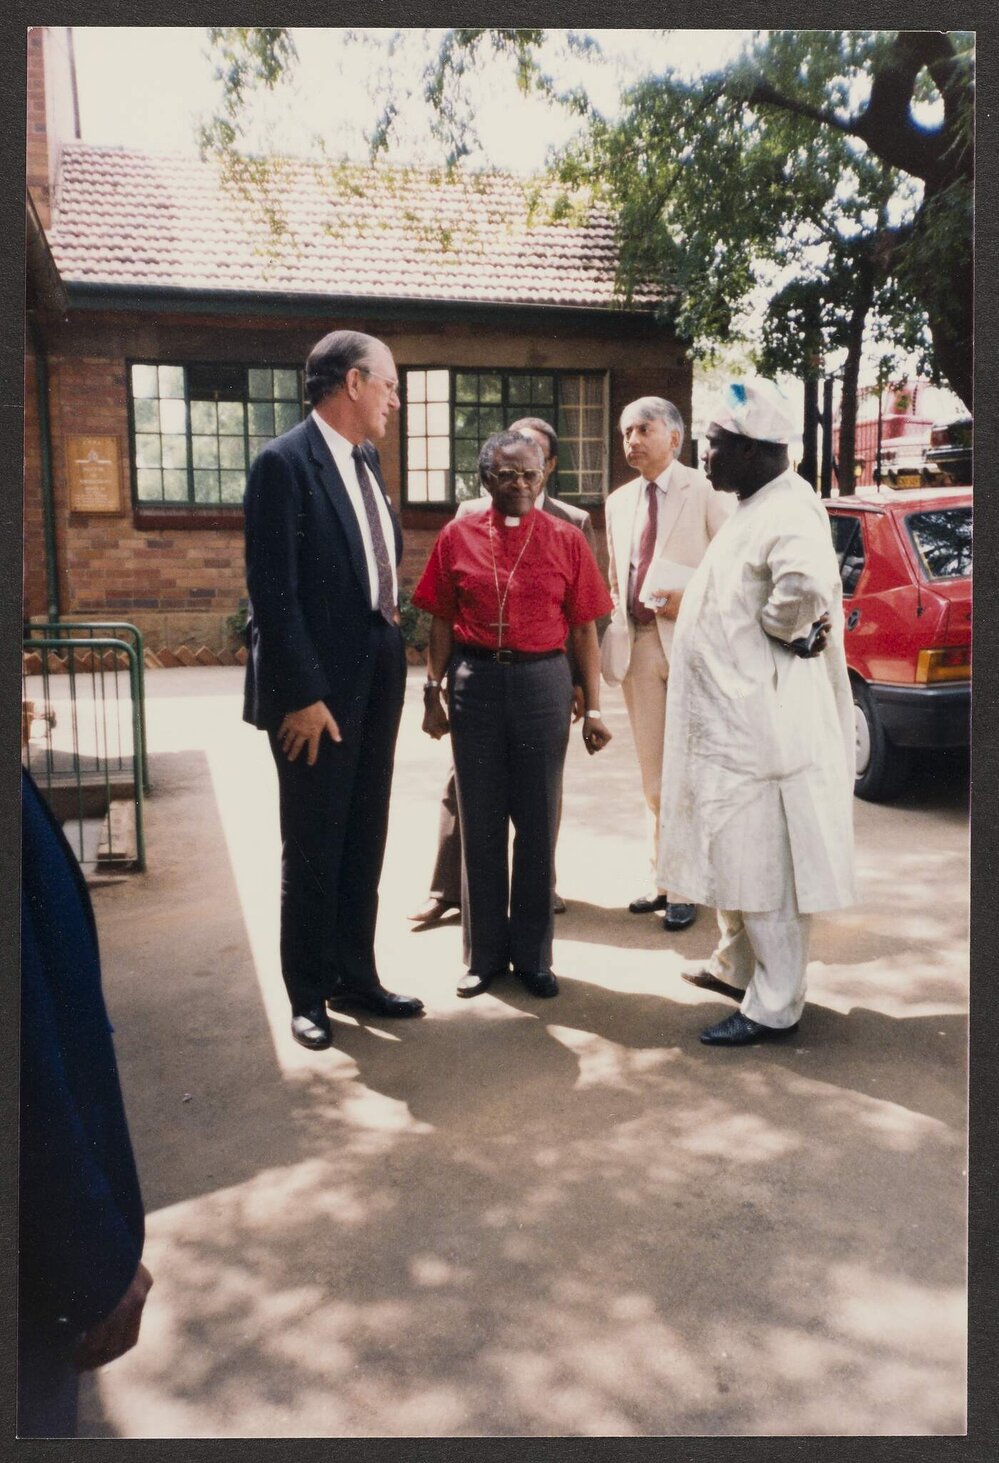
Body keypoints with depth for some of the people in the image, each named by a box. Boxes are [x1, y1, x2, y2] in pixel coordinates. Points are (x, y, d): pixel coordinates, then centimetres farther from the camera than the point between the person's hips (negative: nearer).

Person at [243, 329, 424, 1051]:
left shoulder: (365, 460, 13)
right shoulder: (284, 463, -12)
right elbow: (273, 590, -17)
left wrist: (393, 640, 8)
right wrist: (302, 694, -19)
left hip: (377, 676, 8)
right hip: (317, 689, -8)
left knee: (365, 840, 15)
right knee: (313, 849, 5)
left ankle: (356, 976, 29)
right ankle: (309, 995, 21)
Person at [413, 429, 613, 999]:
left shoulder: (567, 540, 1)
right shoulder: (459, 536, 3)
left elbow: (584, 630, 1)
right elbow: (442, 621, 6)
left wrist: (594, 707, -2)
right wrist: (433, 691, 1)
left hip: (543, 683, -1)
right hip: (475, 681, 1)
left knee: (538, 822, 7)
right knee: (480, 822, 8)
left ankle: (533, 953, 22)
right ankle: (486, 953, 22)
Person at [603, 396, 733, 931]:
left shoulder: (705, 493, -3)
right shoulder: (619, 501, 15)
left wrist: (691, 598, -19)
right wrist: (618, 631, 10)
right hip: (636, 646, 6)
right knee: (654, 778, 11)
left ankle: (686, 888, 9)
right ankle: (661, 881, 22)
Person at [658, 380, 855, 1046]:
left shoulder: (788, 512, -19)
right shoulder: (754, 507, 13)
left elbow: (806, 580, -40)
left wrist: (781, 629, -23)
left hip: (762, 726, -10)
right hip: (732, 719, 10)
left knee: (765, 866, 0)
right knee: (735, 858, 21)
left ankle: (775, 1007, 13)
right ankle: (737, 968, 37)